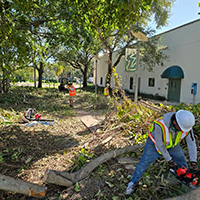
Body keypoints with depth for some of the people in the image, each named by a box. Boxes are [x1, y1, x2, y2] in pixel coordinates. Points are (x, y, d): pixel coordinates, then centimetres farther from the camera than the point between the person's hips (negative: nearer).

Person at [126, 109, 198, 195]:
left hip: (172, 144, 5)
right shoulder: (160, 126, -43)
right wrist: (169, 160, -20)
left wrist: (193, 162, -18)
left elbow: (191, 142, -17)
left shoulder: (186, 124, -29)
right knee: (144, 162, -1)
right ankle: (133, 182, 20)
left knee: (182, 163, 8)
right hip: (156, 142, -4)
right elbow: (159, 144, -29)